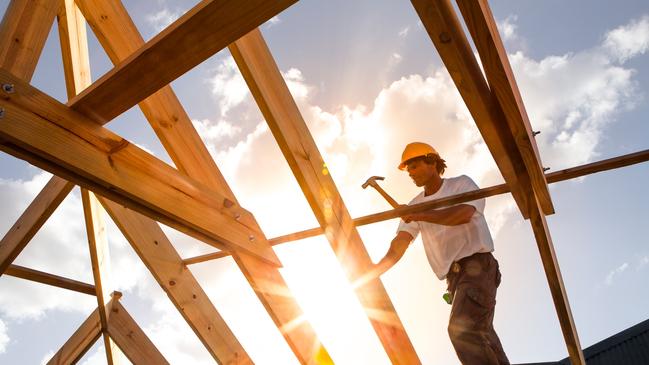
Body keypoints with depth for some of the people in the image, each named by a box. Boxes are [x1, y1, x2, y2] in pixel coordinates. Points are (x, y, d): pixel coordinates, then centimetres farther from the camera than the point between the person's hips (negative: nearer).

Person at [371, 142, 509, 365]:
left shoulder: (461, 184, 2)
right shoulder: (415, 205, 13)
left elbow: (463, 214, -20)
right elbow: (399, 244, 0)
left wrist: (419, 215, -18)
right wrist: (372, 272, -16)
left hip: (477, 265, -6)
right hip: (453, 277, 6)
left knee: (462, 329, -25)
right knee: (480, 337, 10)